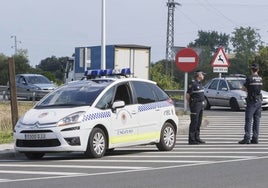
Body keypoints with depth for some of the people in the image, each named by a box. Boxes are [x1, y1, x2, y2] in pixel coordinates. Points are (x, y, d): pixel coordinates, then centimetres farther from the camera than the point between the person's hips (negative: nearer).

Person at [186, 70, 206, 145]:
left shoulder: (200, 83, 15)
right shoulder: (193, 83, -13)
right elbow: (187, 95, -13)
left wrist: (202, 103, 17)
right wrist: (190, 104, -8)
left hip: (201, 105, 9)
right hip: (195, 105, -9)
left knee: (199, 122, 12)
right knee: (194, 122, -8)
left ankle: (197, 138, 18)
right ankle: (191, 139, -6)